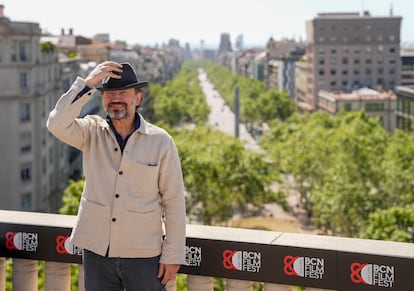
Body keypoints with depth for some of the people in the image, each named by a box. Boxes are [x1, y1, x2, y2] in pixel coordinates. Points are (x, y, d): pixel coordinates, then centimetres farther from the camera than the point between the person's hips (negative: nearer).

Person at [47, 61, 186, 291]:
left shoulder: (160, 141, -5)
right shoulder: (92, 132, 1)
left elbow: (174, 202, -4)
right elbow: (57, 124, -19)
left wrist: (173, 255, -5)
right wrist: (88, 83, -20)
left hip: (143, 255, -2)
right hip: (96, 252, 2)